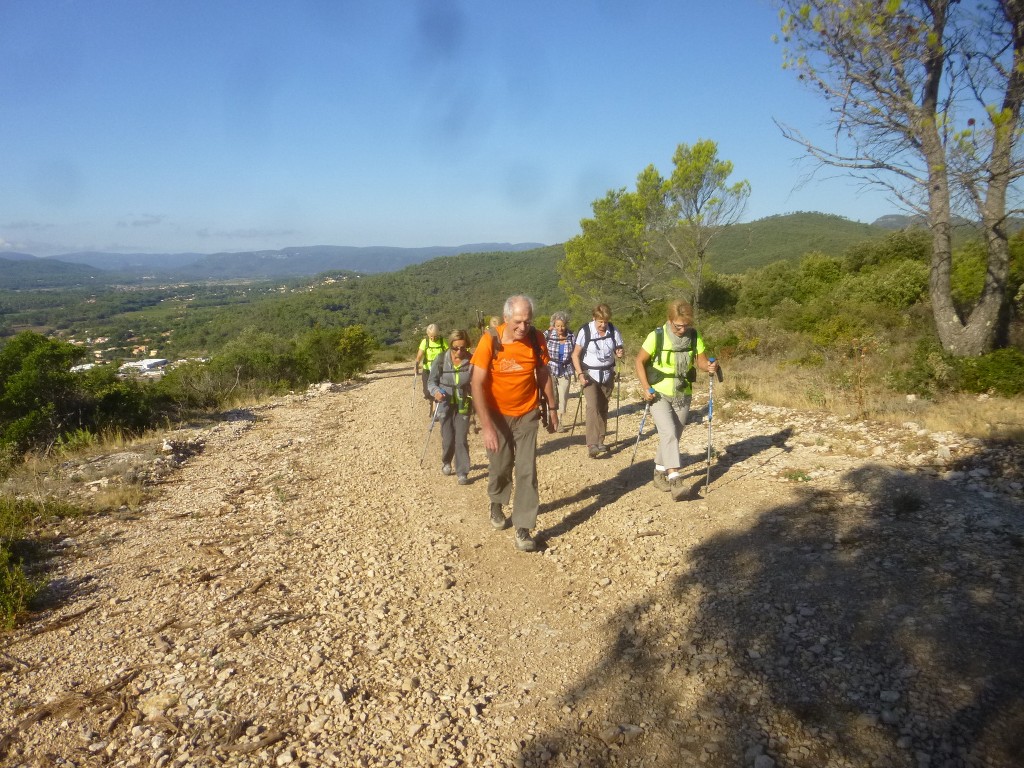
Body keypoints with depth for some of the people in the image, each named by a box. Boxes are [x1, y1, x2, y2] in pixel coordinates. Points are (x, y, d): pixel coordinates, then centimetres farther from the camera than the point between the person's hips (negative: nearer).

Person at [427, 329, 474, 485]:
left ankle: (462, 472, 10)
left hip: (463, 405, -1)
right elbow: (431, 381, -5)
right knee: (448, 439, 8)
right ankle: (446, 462, 38)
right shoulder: (441, 359, -13)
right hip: (446, 405, 1)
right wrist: (436, 391, -24)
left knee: (461, 440, -2)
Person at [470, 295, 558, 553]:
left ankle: (523, 529, 4)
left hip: (527, 414, 1)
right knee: (500, 466, 13)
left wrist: (551, 409, 7)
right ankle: (497, 503, 43)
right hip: (497, 415, -1)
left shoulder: (536, 338, -11)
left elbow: (543, 374, 4)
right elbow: (477, 384, -22)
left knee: (526, 471, -3)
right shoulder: (490, 341, -20)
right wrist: (487, 426, -28)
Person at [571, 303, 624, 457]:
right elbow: (575, 355, -5)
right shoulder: (585, 331, -12)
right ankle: (592, 445, -22)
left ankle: (600, 441, 21)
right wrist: (580, 374, -14)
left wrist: (620, 353, -18)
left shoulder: (613, 331, -5)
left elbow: (619, 350, 6)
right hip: (590, 374, -4)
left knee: (603, 408, 9)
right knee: (593, 406, -18)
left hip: (607, 375, 4)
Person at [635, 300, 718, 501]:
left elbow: (701, 360, 1)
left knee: (673, 436, 12)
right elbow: (640, 361, -7)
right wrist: (645, 387, -15)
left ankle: (660, 472, 31)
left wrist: (709, 366, -23)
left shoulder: (694, 337, -6)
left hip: (683, 395, 4)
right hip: (659, 395, -4)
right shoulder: (656, 336, -15)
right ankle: (675, 479, -23)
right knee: (669, 433, -20)